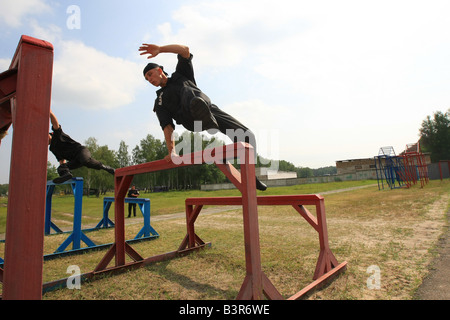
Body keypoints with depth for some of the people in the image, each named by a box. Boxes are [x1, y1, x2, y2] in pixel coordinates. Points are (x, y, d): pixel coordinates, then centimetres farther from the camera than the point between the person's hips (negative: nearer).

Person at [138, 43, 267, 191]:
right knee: (197, 103, -39)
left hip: (211, 109, 2)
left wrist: (160, 49, 1)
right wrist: (172, 151, -1)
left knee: (246, 136, -10)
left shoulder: (180, 75, 30)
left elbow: (185, 50, 15)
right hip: (193, 119, -2)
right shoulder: (160, 102, 25)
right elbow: (167, 127, 12)